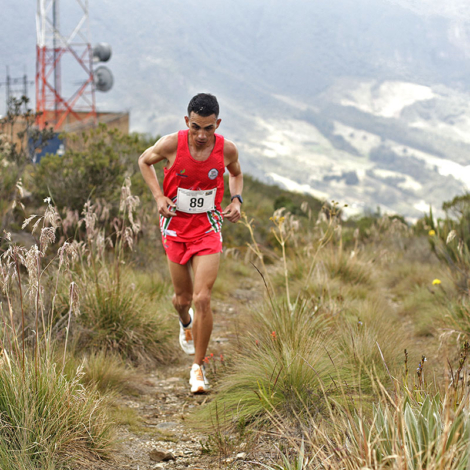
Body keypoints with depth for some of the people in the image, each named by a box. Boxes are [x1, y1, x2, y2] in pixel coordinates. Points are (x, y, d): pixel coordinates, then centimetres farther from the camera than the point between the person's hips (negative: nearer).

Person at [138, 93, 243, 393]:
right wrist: (159, 196, -9)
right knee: (183, 298, 12)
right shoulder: (171, 144, -16)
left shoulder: (227, 150, -12)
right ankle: (186, 323, 53)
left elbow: (236, 173, 12)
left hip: (208, 227, -1)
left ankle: (199, 367, 1)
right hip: (176, 225, 1)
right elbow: (145, 161, 5)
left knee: (202, 298, -14)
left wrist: (236, 200, -6)